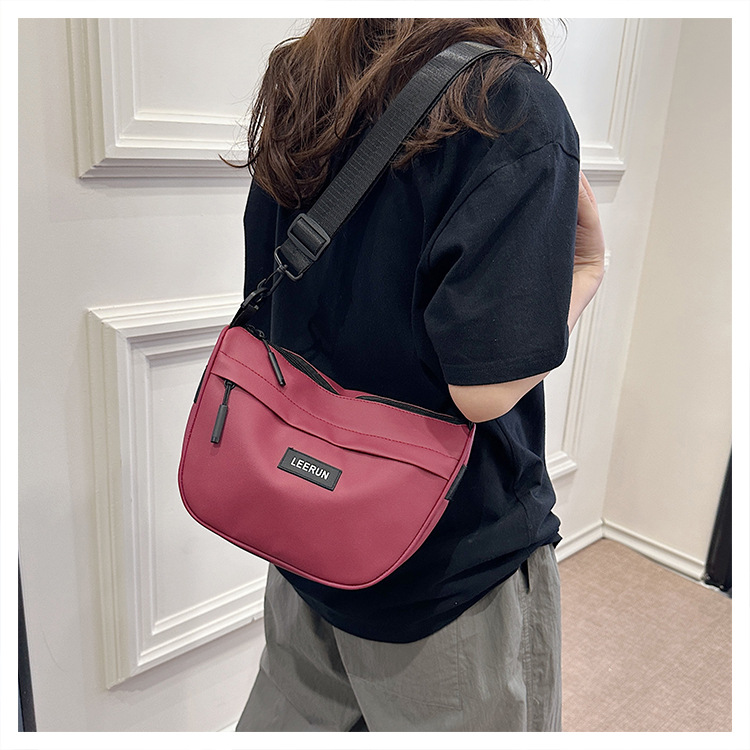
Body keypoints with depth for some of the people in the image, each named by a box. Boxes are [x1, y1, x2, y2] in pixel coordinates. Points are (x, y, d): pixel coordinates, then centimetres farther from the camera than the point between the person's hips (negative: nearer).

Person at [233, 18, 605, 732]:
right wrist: (587, 269, -9)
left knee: (295, 712, 27)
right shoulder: (514, 105, -19)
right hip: (455, 559, -5)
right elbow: (485, 387, -25)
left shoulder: (298, 94, 2)